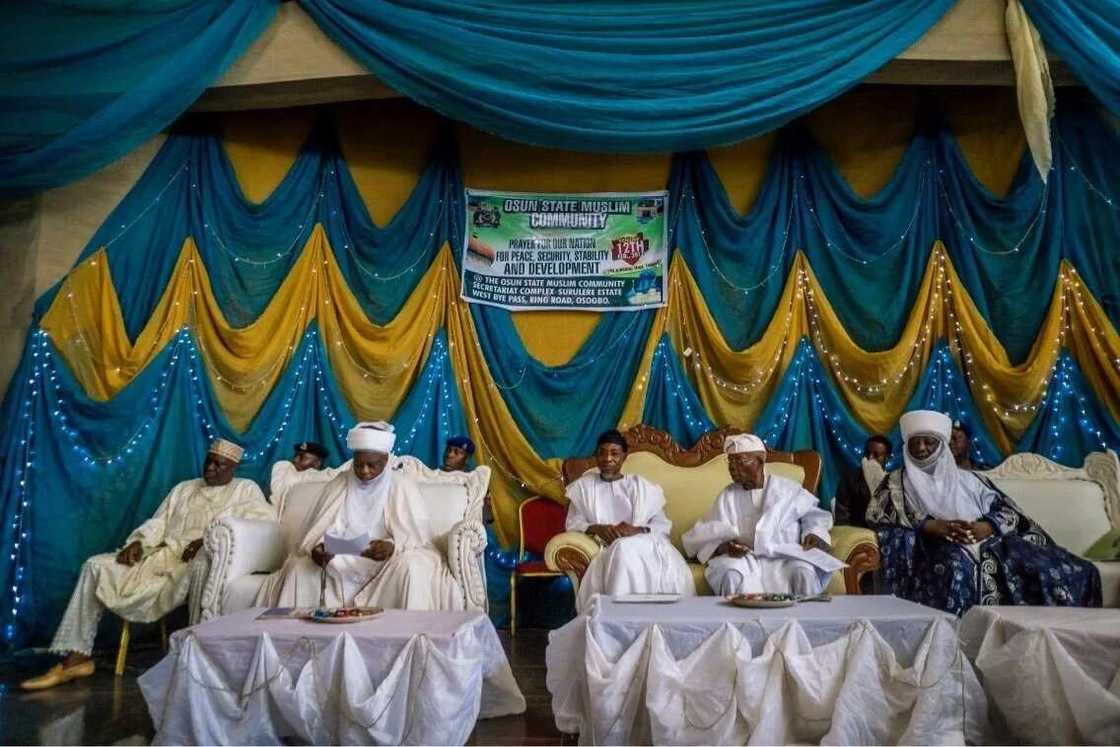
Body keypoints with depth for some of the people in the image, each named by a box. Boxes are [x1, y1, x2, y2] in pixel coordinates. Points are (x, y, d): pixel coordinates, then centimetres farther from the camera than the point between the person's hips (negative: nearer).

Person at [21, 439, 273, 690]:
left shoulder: (245, 489, 6)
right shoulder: (183, 488, 25)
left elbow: (265, 519, -13)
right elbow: (158, 523, 18)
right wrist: (137, 542, -6)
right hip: (161, 556, 6)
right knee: (97, 566, -6)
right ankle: (76, 657, -8)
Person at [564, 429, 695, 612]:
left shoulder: (641, 486, 16)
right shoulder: (584, 485, 18)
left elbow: (663, 526, 8)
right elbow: (572, 523, 9)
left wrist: (637, 530, -14)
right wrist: (597, 528, -12)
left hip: (644, 547, 1)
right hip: (605, 550, 0)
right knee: (623, 551, -36)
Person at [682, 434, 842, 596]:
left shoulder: (787, 489, 11)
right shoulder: (727, 496, 11)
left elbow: (813, 514, 21)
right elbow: (710, 537, 6)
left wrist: (813, 533, -1)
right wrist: (725, 546, -16)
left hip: (787, 556, 0)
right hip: (746, 558, 0)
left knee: (804, 572, -33)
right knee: (728, 573, -34)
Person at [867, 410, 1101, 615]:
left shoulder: (966, 479, 23)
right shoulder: (897, 482, 14)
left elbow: (1007, 510, 13)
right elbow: (876, 513, -5)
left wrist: (985, 527, -11)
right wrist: (933, 526, -16)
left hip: (987, 543, 3)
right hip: (938, 548, -3)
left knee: (1075, 572, -16)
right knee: (957, 567, -40)